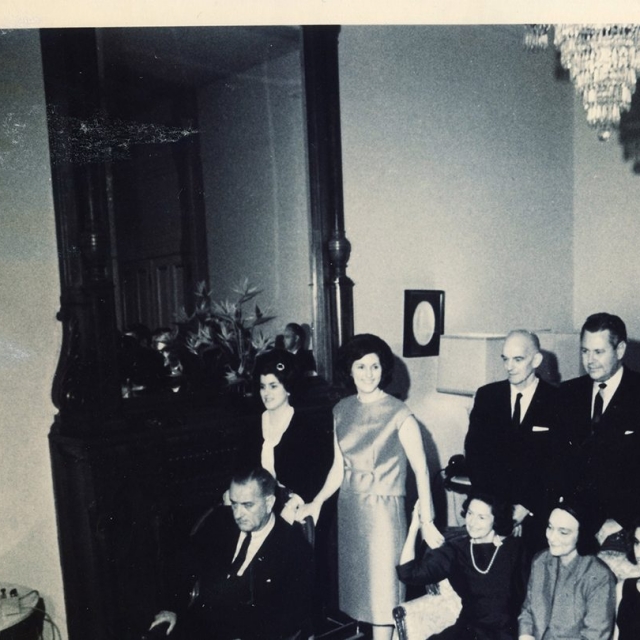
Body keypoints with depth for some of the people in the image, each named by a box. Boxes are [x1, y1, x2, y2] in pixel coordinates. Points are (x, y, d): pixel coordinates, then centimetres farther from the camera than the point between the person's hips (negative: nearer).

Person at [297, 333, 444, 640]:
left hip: (383, 509, -5)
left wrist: (427, 522, -16)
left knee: (382, 585, 4)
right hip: (349, 508, 5)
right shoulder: (341, 410, 3)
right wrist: (316, 502, -6)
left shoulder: (399, 413, -12)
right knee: (357, 582, 13)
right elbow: (339, 467, 6)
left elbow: (420, 469, -12)